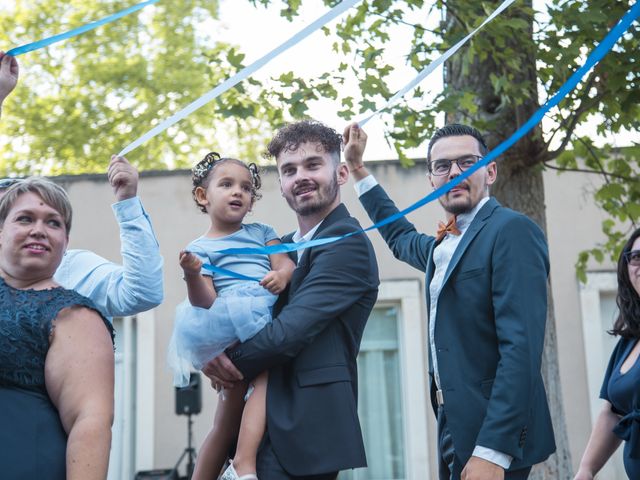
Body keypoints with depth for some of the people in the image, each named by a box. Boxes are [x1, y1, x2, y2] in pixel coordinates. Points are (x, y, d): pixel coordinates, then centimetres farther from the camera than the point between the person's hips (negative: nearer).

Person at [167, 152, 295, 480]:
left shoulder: (261, 232, 20)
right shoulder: (200, 248, 7)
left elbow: (286, 262, 5)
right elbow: (205, 303, -4)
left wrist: (281, 275, -17)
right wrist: (192, 275, -23)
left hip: (267, 321, 4)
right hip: (228, 326, -4)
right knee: (267, 372, -26)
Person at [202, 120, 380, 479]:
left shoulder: (347, 243, -12)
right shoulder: (285, 247, 14)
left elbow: (290, 331, -20)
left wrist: (231, 362, -6)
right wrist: (213, 352, -9)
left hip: (304, 433, -8)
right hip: (274, 424, 8)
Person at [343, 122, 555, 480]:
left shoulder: (511, 230, -13)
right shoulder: (443, 245, 14)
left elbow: (522, 346, -21)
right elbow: (401, 238, 37)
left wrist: (492, 451, -26)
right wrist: (358, 168, 35)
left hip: (494, 435, -8)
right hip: (454, 425, 8)